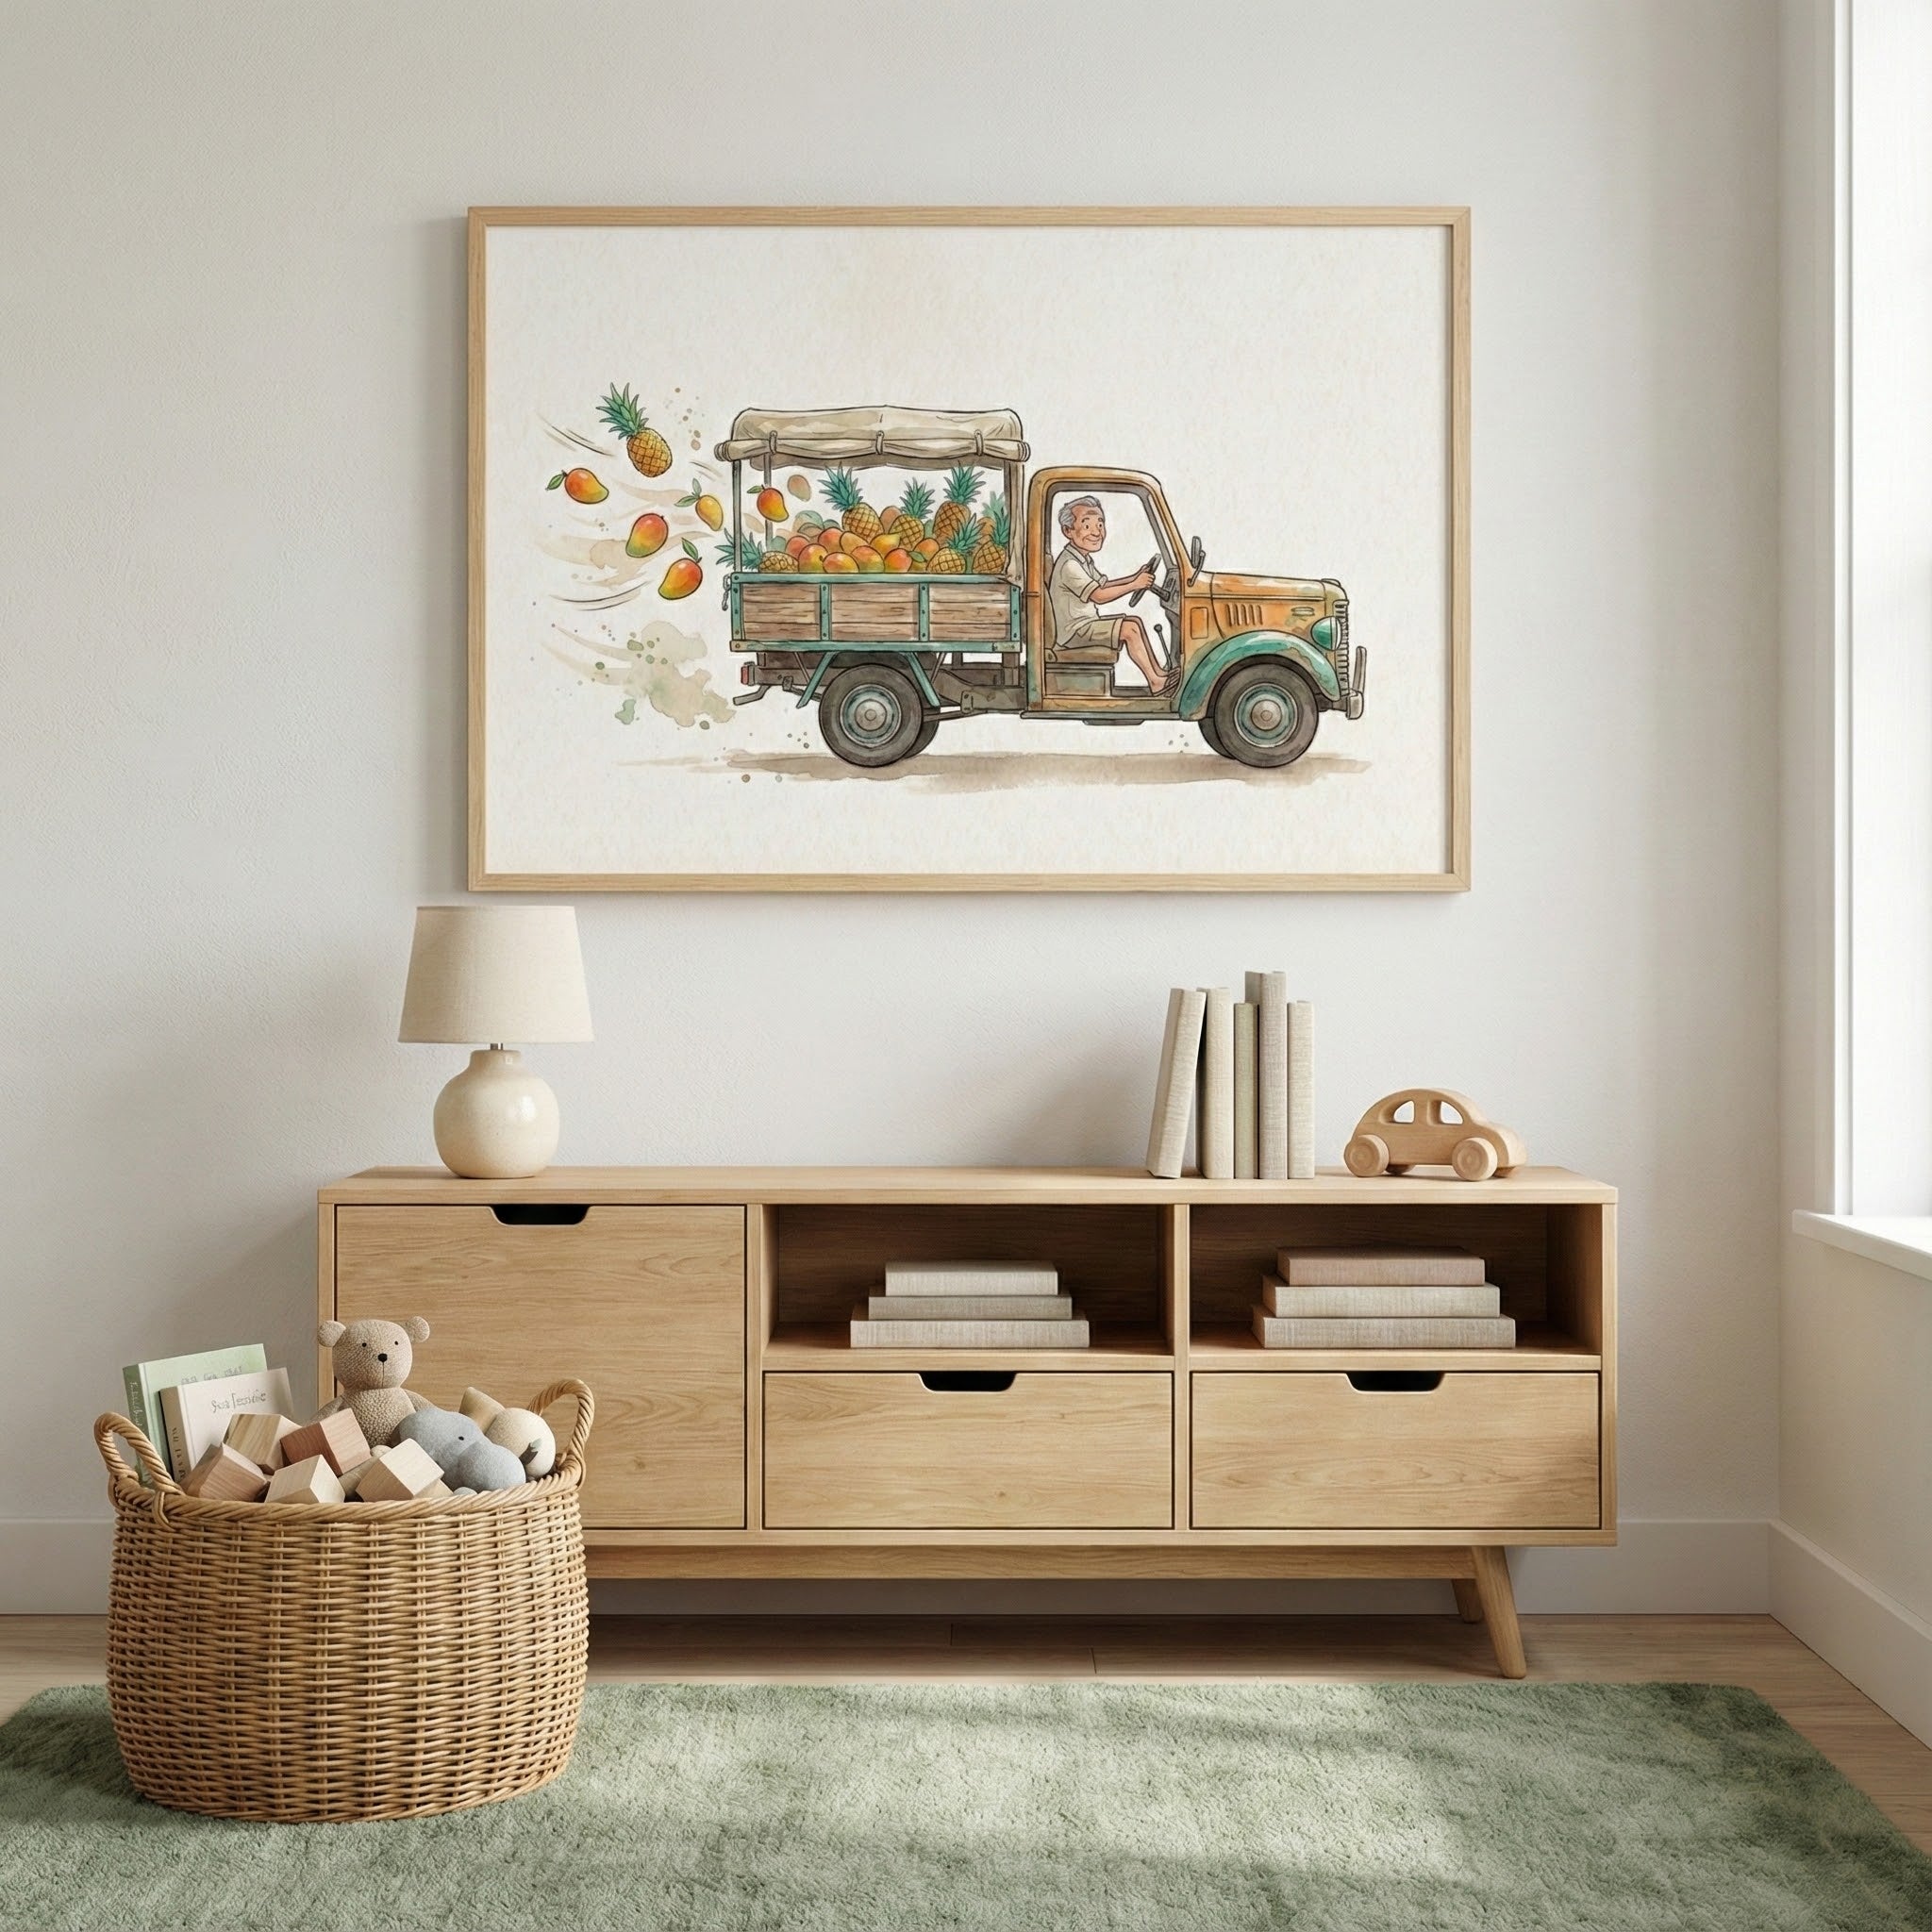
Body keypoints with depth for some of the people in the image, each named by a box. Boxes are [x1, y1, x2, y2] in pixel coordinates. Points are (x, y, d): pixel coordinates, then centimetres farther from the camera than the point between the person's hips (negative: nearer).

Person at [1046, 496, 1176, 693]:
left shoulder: (1084, 559, 12)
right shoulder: (1069, 565, -21)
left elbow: (1102, 584, 20)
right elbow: (1098, 596, -24)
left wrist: (1135, 578, 9)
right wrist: (1134, 585, -20)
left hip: (1086, 623, 10)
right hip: (1073, 631, -10)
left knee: (1134, 622, 9)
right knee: (1130, 629, -19)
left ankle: (1158, 671, 9)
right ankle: (1156, 682, -15)